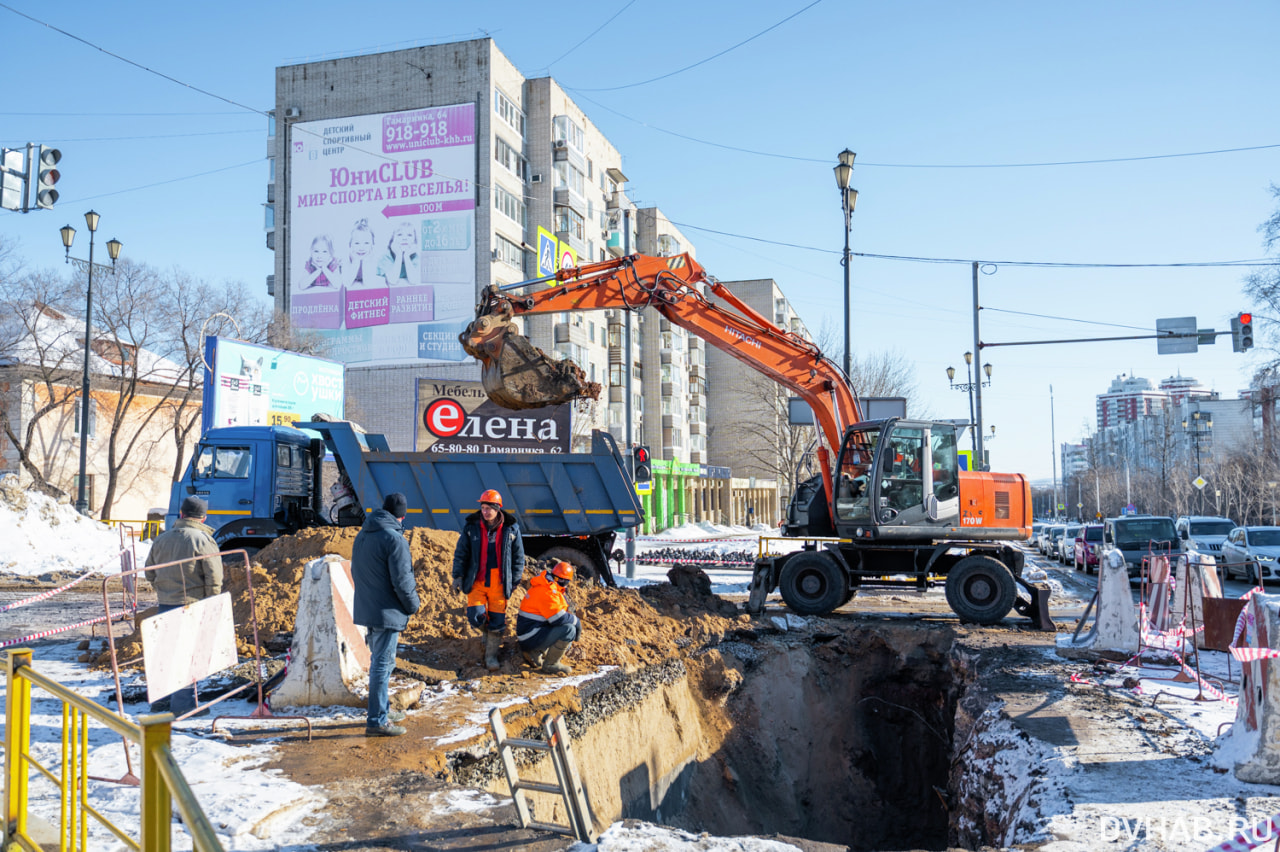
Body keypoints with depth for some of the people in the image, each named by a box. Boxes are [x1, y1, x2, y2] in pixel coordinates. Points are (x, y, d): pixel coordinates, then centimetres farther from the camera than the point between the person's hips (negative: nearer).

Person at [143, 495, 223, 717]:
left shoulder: (161, 539, 9)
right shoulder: (203, 540, -11)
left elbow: (149, 572, 18)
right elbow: (214, 578, -13)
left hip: (165, 605, 6)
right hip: (193, 606, -6)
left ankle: (159, 699, 27)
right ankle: (183, 704, 3)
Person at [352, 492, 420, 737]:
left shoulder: (362, 535, 9)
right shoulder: (394, 539, -18)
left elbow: (355, 572, 18)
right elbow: (402, 580, -19)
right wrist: (413, 604, -3)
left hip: (365, 610, 9)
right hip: (387, 612, -9)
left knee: (378, 660, 20)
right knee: (383, 664, -2)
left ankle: (382, 709, 32)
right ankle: (377, 721, 2)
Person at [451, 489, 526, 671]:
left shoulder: (511, 528, -2)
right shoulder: (471, 527, -2)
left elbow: (518, 556, 6)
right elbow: (461, 553, 5)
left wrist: (515, 580, 4)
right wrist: (458, 575, 0)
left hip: (499, 583, 0)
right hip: (477, 581, 0)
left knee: (497, 620, 1)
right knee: (475, 616, -8)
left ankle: (491, 655, 16)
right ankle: (487, 633, 26)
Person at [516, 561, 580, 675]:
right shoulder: (546, 591, -21)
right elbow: (559, 619, -24)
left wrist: (574, 622, 13)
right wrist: (577, 622, -7)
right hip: (531, 638, -11)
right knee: (569, 630, -23)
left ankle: (535, 652, 13)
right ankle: (550, 665, -10)